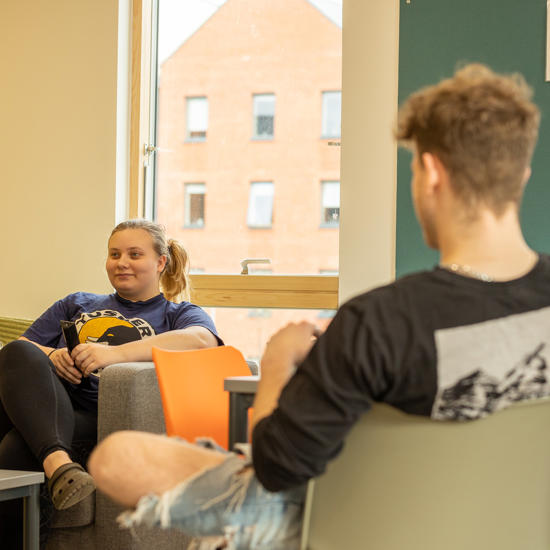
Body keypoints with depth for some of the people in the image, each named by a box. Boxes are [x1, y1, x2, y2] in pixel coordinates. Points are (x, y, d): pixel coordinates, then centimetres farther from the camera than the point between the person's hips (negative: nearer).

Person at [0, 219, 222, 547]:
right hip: (44, 410, 4)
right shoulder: (78, 304, 34)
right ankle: (57, 463, -48)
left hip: (99, 423, -4)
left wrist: (115, 353, -20)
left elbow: (203, 340, -7)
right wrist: (50, 357, -2)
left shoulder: (180, 314, 20)